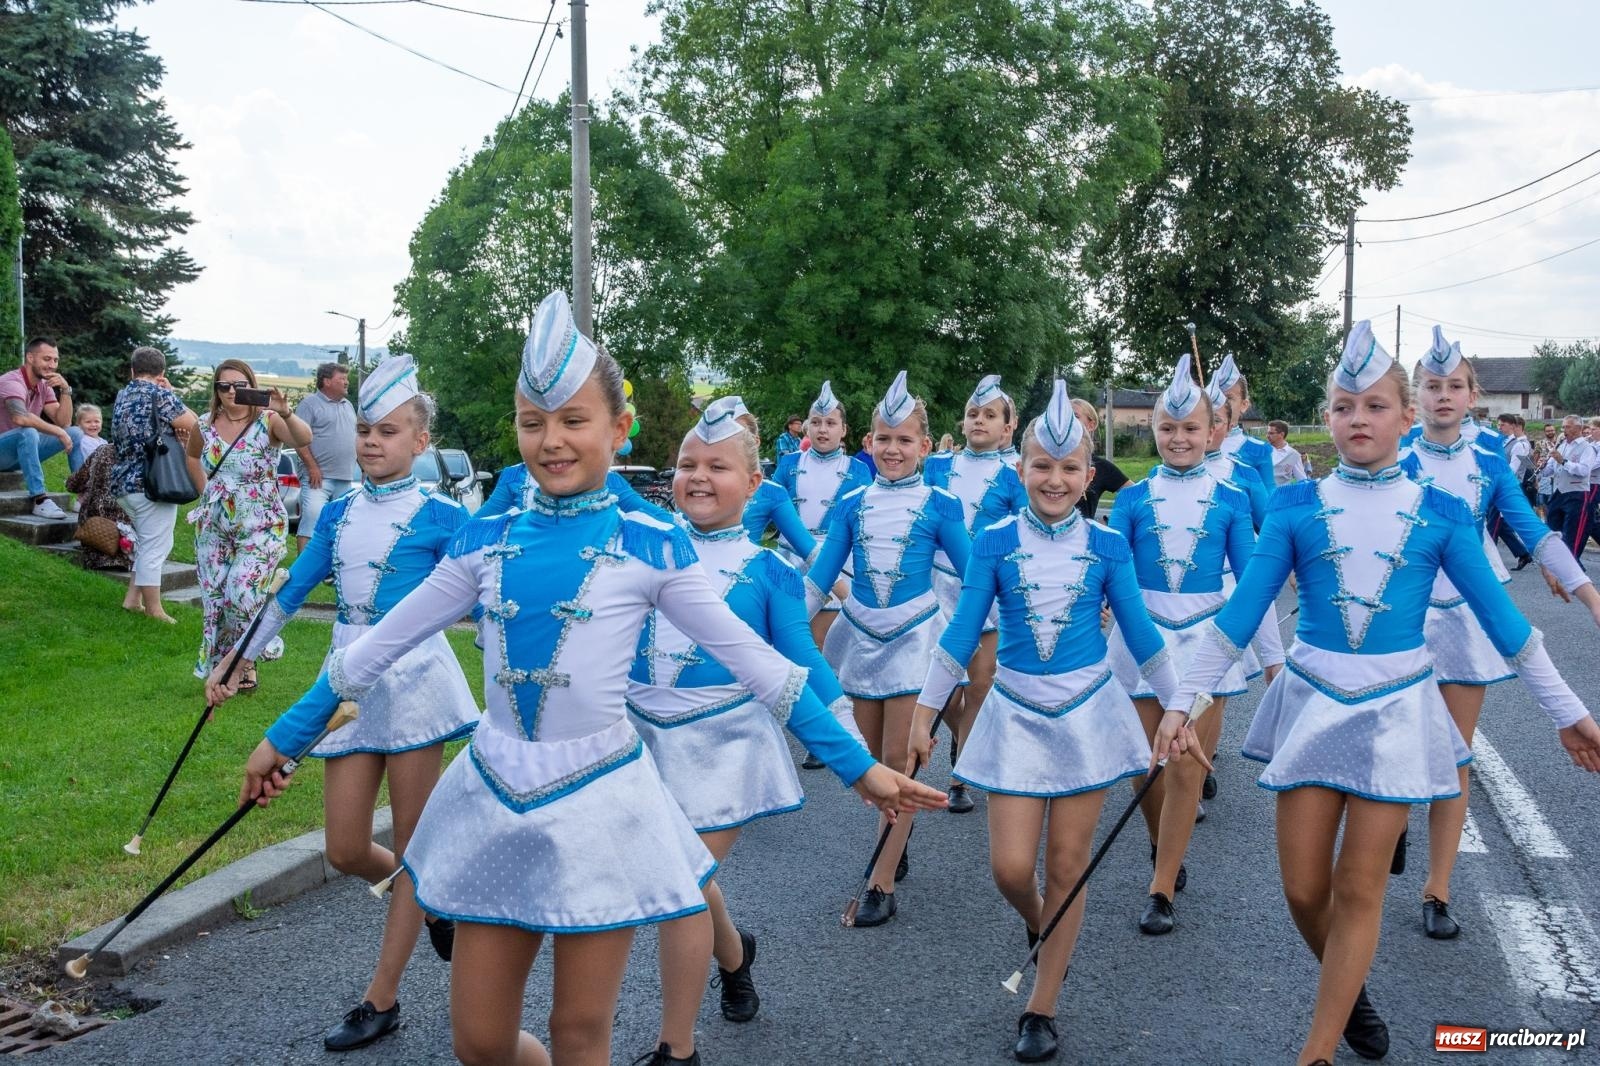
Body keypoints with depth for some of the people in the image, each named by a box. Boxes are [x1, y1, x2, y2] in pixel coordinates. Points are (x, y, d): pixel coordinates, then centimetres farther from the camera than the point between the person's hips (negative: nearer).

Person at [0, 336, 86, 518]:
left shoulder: (44, 386, 4)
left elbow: (64, 423, -1)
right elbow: (21, 417, -41)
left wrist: (65, 390, -12)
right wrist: (58, 432, -32)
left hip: (24, 448, 9)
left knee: (75, 433, 1)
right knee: (28, 432, -37)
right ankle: (40, 501, -38)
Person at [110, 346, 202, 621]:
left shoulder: (122, 396, 14)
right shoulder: (160, 394, -11)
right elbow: (194, 426, -16)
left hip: (123, 482, 9)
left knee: (148, 545, 21)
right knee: (154, 549, -2)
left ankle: (133, 598, 20)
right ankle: (154, 611, 3)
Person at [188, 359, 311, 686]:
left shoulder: (267, 422, -12)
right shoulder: (205, 426, 2)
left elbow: (304, 439, -34)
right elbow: (192, 456, 26)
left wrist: (285, 413, -49)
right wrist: (206, 489, 17)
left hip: (260, 528, -5)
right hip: (213, 528, 5)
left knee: (242, 594, -15)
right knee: (215, 597, 8)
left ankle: (245, 662, 8)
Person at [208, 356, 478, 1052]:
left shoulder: (439, 517, -5)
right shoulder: (339, 512, 9)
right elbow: (292, 592, 17)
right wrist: (236, 660, 21)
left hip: (412, 681, -5)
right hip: (350, 686, 5)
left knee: (412, 846, 4)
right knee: (346, 852, 5)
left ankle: (382, 1000, 16)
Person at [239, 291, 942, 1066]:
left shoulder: (651, 548, -7)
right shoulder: (484, 540, 2)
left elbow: (757, 664, -4)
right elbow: (377, 647, 10)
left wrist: (859, 767, -5)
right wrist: (282, 739, 15)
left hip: (597, 806, -3)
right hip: (493, 801, 3)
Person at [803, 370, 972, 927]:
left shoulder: (939, 505, -4)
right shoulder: (852, 505, 3)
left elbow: (974, 572, -2)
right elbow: (819, 578, 5)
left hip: (912, 636, -3)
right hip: (861, 636, 3)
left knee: (898, 760, -4)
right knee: (875, 760, 11)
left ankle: (881, 883, 0)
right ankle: (894, 845, 32)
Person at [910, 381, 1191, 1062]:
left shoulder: (1106, 546, -3)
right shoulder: (995, 543, -4)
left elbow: (1140, 634, 4)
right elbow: (961, 633, -2)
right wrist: (923, 715, -3)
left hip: (1088, 713, 0)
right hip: (1017, 715, 0)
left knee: (1067, 865, 5)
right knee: (1010, 867, -3)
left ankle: (1041, 1009, 20)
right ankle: (1039, 929, 33)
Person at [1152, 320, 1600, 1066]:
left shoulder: (1440, 514, -3)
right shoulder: (1296, 506, -4)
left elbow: (1502, 619, 3)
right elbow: (1240, 613, -3)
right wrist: (1183, 699, -6)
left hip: (1396, 711, 0)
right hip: (1311, 703, 1)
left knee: (1359, 889, 2)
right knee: (1303, 889, 3)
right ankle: (1349, 991, 35)